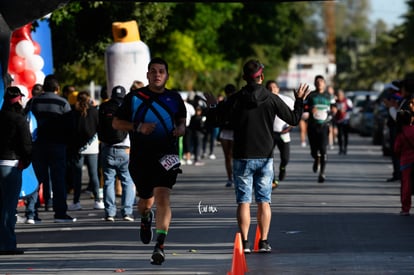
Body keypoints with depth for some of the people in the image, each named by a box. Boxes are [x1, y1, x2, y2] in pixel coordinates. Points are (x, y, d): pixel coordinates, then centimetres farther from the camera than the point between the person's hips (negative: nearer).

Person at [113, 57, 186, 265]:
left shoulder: (174, 98, 8)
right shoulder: (134, 98, 2)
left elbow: (182, 121, 21)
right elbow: (116, 123, 4)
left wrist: (180, 129, -3)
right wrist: (138, 127, -13)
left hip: (166, 156, -1)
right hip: (140, 158, 1)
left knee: (162, 198, -17)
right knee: (146, 201, 12)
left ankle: (160, 246, -18)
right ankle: (146, 218, 51)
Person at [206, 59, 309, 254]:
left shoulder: (236, 100, -6)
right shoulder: (272, 99, -3)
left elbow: (218, 119, -3)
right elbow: (293, 119, 3)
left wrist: (211, 105, 18)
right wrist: (299, 100, 19)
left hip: (242, 158, -1)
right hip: (265, 157, 1)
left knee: (243, 201, 1)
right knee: (264, 201, 7)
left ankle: (244, 242, -5)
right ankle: (263, 242, 4)